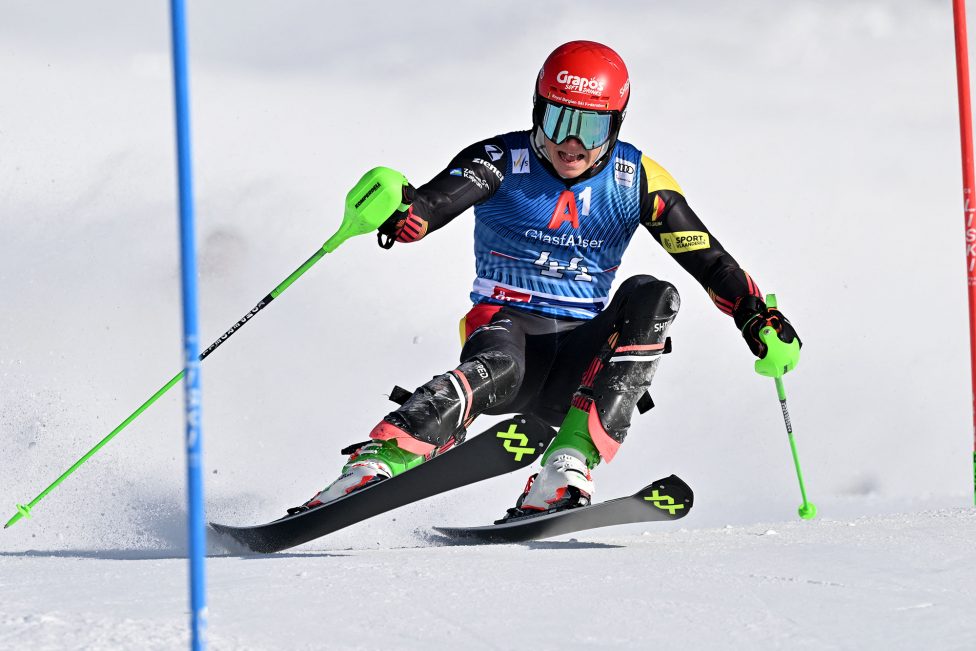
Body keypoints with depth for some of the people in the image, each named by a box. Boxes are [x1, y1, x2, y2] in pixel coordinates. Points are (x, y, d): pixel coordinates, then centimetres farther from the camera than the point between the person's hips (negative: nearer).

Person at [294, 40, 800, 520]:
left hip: (581, 356, 3)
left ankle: (572, 463, -34)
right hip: (507, 326, -3)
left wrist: (757, 317, -14)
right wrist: (402, 207, -48)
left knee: (652, 297, -26)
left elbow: (706, 257, 2)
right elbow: (437, 201, -24)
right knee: (497, 366, -39)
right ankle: (372, 468, -52)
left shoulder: (635, 180, 4)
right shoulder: (503, 162, -5)